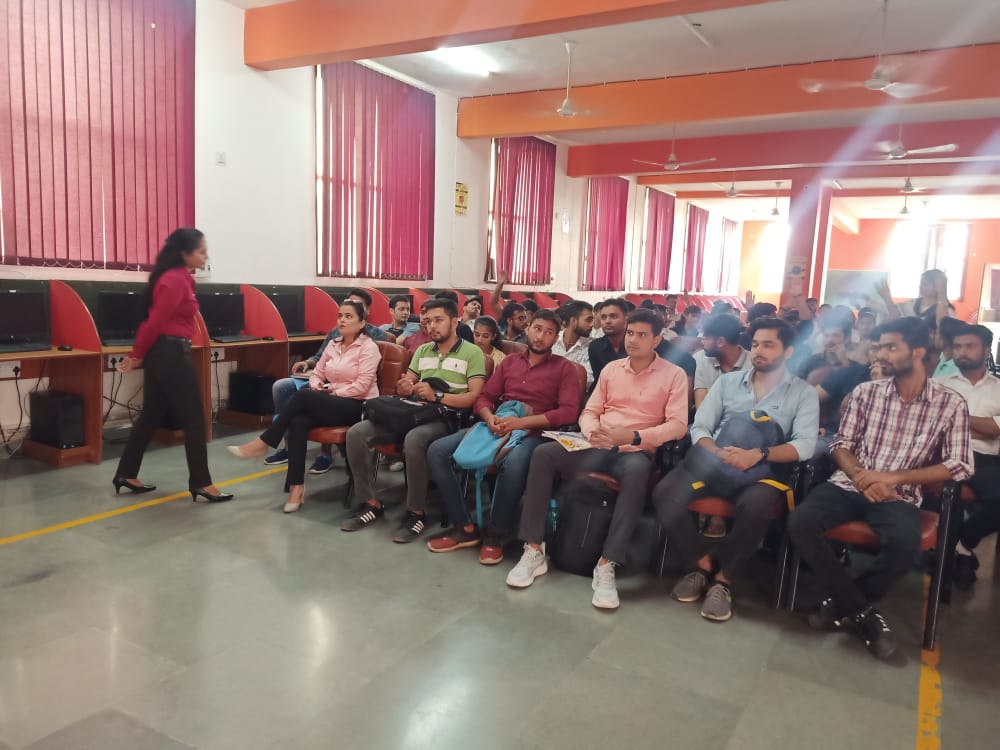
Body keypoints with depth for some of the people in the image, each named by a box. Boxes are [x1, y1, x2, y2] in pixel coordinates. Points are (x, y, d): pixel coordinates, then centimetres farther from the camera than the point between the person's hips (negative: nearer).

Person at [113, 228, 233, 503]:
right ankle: (200, 483, 3)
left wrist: (138, 354, 17)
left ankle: (126, 475, 24)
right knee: (193, 419, -4)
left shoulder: (176, 277, 15)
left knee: (151, 416, 15)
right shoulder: (177, 280, -17)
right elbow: (156, 321, -17)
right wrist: (138, 355, -5)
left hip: (161, 353, 10)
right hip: (172, 354, -10)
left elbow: (155, 319, 16)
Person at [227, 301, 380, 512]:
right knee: (299, 421, -27)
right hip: (331, 403, 6)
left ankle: (263, 443, -16)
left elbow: (361, 386, -14)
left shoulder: (368, 347, -6)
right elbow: (317, 373, 17)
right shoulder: (333, 344, 16)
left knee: (302, 396, -28)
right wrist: (317, 386, -5)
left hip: (357, 406, -6)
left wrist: (333, 392, -15)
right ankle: (297, 486, -27)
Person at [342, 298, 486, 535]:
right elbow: (405, 386, 22)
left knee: (414, 439, -40)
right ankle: (371, 503, -3)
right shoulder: (422, 350, 21)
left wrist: (436, 396, -19)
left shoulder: (472, 353, 2)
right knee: (356, 433, -14)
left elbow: (475, 397, -8)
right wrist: (403, 388, -4)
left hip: (446, 417, -6)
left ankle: (416, 513, -21)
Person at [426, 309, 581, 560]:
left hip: (532, 433, -5)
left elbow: (569, 412, -9)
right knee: (437, 451, -14)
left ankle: (495, 535, -17)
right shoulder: (509, 361, 19)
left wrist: (521, 422, -18)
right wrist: (490, 417, -10)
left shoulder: (564, 368, 4)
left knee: (513, 463, -40)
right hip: (496, 428, 5)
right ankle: (465, 527, -6)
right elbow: (484, 397, 16)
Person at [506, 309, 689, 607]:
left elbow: (678, 425, -9)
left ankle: (606, 565, -36)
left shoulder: (674, 375, 2)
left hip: (636, 451, -4)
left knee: (637, 471, -41)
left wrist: (633, 436, -22)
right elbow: (589, 412, 14)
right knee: (544, 454, -22)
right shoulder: (611, 369, 15)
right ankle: (534, 550, -21)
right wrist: (592, 432, -11)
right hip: (599, 447, 4)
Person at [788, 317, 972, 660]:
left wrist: (893, 477, -13)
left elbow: (960, 465, -3)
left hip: (899, 496, -2)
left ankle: (842, 605, -6)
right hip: (849, 484, 2)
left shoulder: (950, 403, 2)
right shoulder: (865, 392, 6)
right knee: (800, 522, -26)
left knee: (904, 543, -35)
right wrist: (861, 476, -15)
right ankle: (861, 612, -9)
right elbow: (841, 445, 7)